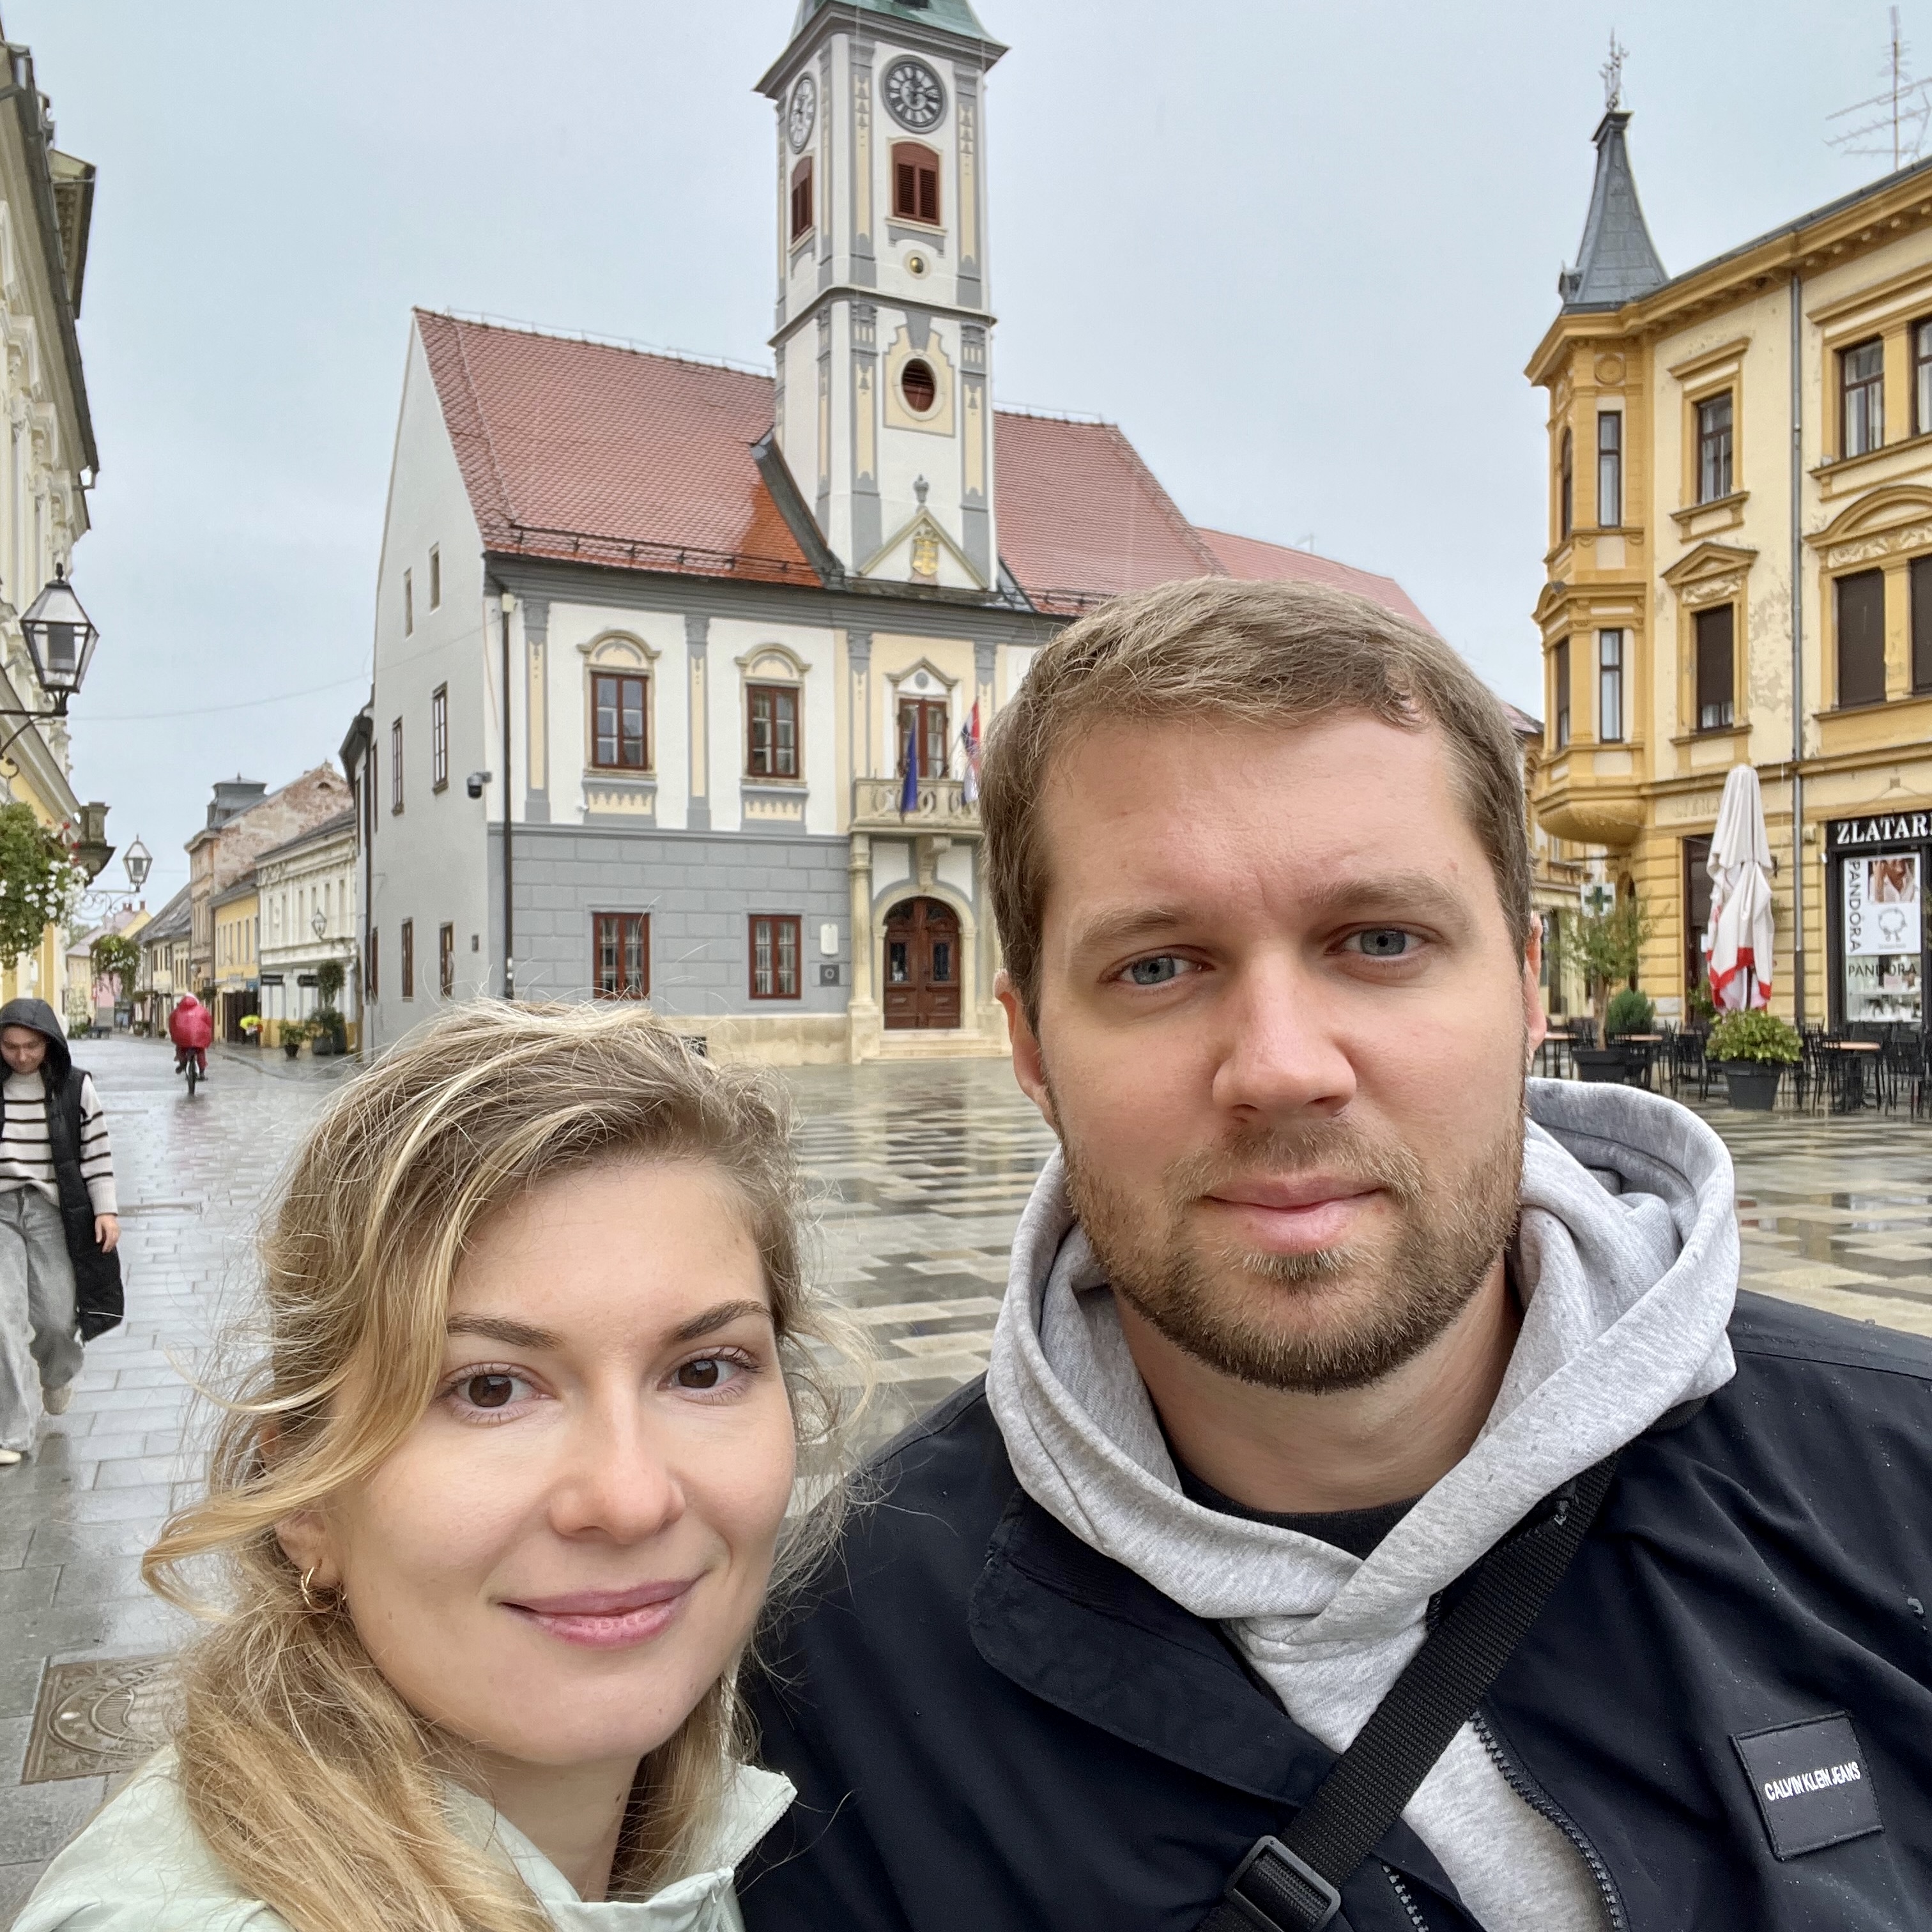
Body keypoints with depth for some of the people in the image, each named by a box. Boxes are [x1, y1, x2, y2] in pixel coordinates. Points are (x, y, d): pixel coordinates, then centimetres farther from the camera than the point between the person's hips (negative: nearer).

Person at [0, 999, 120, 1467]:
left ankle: (56, 1374, 38)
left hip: (53, 1210, 0)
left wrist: (107, 1209, -4)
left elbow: (97, 1151, 1)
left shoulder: (75, 1086, -4)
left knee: (57, 1315, 1)